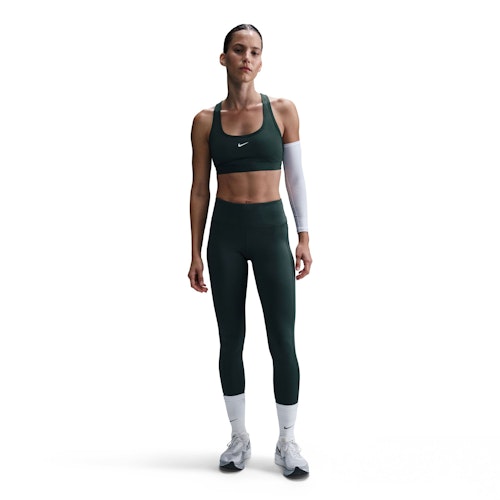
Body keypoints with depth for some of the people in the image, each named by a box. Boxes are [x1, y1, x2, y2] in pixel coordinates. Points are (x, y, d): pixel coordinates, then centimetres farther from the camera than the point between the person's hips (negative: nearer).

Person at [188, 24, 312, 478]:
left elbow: (296, 178, 4)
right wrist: (195, 253, 2)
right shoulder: (206, 120, 4)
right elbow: (200, 190, 5)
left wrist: (304, 237, -2)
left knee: (283, 339, -1)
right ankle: (239, 438, 22)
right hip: (225, 232, 1)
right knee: (231, 339, 7)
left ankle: (287, 442, 15)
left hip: (271, 228, -1)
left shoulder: (283, 110, 2)